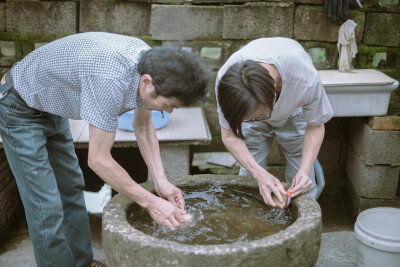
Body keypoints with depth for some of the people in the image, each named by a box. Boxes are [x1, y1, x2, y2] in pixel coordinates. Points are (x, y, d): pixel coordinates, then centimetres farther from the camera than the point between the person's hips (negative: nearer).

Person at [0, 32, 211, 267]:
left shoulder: (149, 64, -14)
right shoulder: (111, 79, -40)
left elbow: (143, 127, 2)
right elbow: (98, 159, -32)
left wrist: (161, 181, -7)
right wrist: (150, 202, -24)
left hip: (51, 109, 9)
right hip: (20, 109, -8)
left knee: (71, 188, 15)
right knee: (47, 207, -8)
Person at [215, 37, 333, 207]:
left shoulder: (306, 80, -42)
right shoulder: (226, 80, -39)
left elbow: (315, 126, -21)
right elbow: (229, 135, -24)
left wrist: (305, 170, -34)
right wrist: (260, 174, -36)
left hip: (294, 114, -1)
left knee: (302, 186, -6)